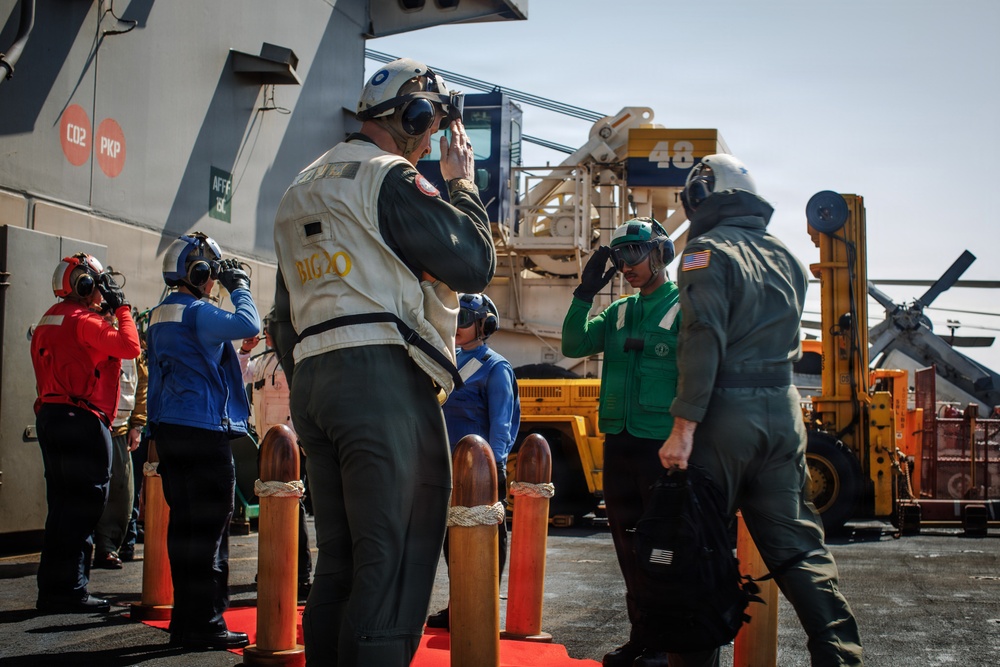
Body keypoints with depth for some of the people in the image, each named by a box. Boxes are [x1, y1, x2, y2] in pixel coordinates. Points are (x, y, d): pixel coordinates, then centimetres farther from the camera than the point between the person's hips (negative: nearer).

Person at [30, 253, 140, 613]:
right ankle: (70, 590, -4)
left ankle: (54, 589, 17)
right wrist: (122, 307, -3)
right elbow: (130, 346, -17)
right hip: (82, 419, -9)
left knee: (64, 504, 13)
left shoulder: (48, 321, 18)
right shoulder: (84, 320, -11)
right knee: (83, 505, -5)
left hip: (50, 417, 9)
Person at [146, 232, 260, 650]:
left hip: (169, 429, 9)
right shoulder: (197, 312, -11)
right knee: (209, 529, -6)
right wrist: (239, 287, -7)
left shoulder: (160, 315, 17)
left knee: (185, 524, 12)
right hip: (204, 432, -9)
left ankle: (186, 620, 18)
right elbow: (248, 324, -25)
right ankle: (203, 623, -5)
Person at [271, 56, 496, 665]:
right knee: (394, 563, -8)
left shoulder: (300, 192, 24)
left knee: (340, 560, 12)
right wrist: (462, 184, 6)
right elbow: (474, 265, -7)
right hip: (383, 374, -9)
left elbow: (286, 316, 24)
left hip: (311, 382, 9)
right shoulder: (390, 177, -4)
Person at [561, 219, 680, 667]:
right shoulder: (619, 312, 14)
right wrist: (585, 293, -3)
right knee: (629, 545, 11)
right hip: (619, 442, 7)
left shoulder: (685, 309, -5)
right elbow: (573, 346, 7)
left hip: (663, 445, -7)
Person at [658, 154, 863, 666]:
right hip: (783, 412, 6)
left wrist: (684, 427, -20)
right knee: (796, 543, 10)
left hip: (726, 413, -6)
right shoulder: (785, 257, 14)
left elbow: (703, 341, -18)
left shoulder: (709, 251, -8)